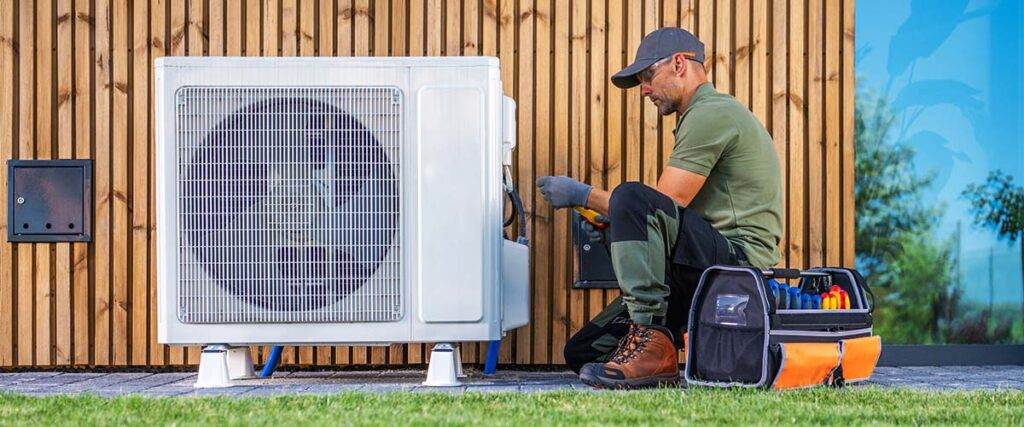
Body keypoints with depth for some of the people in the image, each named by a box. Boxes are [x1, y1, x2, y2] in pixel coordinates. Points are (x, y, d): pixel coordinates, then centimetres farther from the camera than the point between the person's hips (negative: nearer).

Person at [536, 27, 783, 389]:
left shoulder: (712, 113, -9)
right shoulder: (704, 115, 25)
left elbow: (667, 207, -15)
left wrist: (583, 195, -5)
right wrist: (610, 222, 15)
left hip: (738, 258, -9)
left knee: (632, 199, -31)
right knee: (583, 353, 1)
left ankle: (651, 339, -30)